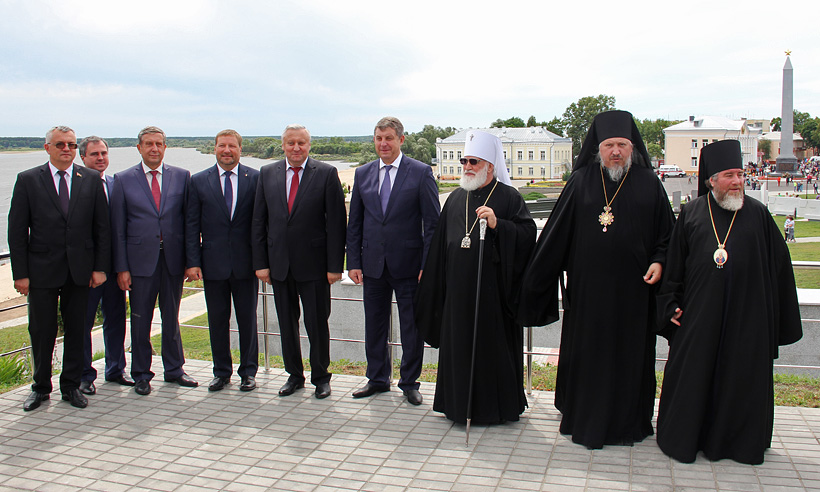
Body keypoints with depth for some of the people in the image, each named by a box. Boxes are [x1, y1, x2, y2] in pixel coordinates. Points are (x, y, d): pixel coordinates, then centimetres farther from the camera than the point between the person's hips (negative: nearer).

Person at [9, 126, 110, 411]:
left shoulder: (91, 179, 4)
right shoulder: (28, 180, 0)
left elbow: (102, 227, 5)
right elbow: (17, 231, -1)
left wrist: (100, 267, -1)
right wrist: (20, 273, -6)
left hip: (80, 269, 1)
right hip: (42, 270, -1)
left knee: (76, 330, 9)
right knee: (41, 332, 7)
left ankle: (71, 386, 24)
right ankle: (41, 388, 25)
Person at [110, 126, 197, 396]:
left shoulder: (181, 176, 5)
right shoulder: (123, 179, 2)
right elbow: (118, 228, 1)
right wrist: (121, 267, -4)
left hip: (173, 258, 1)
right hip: (140, 259, -1)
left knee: (171, 317, 13)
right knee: (140, 320, 7)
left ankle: (174, 369, 27)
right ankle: (141, 374, 22)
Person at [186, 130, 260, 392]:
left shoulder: (255, 179, 1)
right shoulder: (199, 181, 4)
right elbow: (192, 225, 3)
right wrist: (193, 262, -4)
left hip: (246, 263, -1)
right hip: (213, 263, 1)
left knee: (247, 320, 8)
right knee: (217, 321, 10)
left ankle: (248, 372, 21)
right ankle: (221, 372, 24)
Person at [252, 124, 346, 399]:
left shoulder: (326, 174, -4)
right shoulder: (267, 174, 7)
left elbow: (336, 222, -6)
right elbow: (259, 222, 7)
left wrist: (335, 265, -11)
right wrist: (260, 263, 1)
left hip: (313, 263, -3)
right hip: (279, 263, 4)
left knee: (317, 324, 6)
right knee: (287, 323, 13)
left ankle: (321, 377, 23)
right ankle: (294, 375, 29)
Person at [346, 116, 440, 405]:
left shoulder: (421, 172, -4)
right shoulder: (362, 174, 8)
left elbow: (432, 222, -6)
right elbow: (354, 223, 10)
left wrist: (427, 264, -12)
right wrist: (354, 262, 3)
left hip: (408, 263, -3)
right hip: (373, 264, 4)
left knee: (411, 327, 6)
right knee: (374, 325, 13)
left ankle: (409, 383, 22)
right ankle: (377, 379, 30)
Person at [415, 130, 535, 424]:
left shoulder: (508, 197, -2)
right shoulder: (455, 199, 14)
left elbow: (528, 234, -10)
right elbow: (441, 243, 17)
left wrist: (497, 224, -23)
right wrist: (431, 281, 15)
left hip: (493, 289, -5)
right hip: (458, 289, 5)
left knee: (493, 346, 2)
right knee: (459, 347, 10)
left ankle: (496, 407, 17)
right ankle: (460, 404, 23)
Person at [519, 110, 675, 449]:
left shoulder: (649, 184, 3)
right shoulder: (580, 183, 2)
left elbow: (667, 232, 9)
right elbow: (557, 233, 3)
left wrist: (659, 261, -8)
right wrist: (536, 277, 1)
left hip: (633, 288, 1)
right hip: (587, 286, 0)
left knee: (629, 356, 8)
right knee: (586, 353, 7)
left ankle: (627, 423, 24)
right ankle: (583, 419, 22)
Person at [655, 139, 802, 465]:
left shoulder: (758, 214, 1)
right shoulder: (691, 213, 1)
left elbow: (778, 266, 4)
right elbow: (673, 264, 5)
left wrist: (779, 321, 3)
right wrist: (671, 305, 1)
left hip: (746, 316, 0)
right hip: (698, 314, 0)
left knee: (740, 379, 9)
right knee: (691, 376, 7)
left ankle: (736, 439, 27)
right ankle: (683, 437, 23)